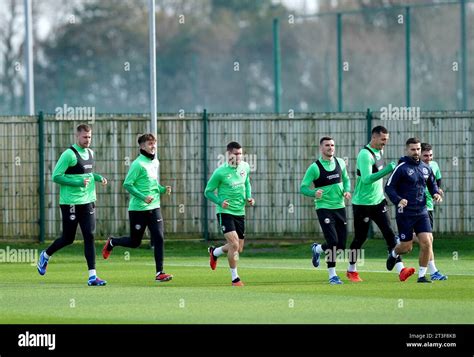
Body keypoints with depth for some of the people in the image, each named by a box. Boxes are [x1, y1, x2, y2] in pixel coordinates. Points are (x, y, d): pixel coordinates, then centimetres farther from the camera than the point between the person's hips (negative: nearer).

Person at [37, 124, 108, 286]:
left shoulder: (90, 153, 11)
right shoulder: (69, 154, -13)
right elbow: (56, 176, -14)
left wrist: (98, 177, 6)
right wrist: (78, 182, -21)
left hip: (88, 201, 6)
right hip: (71, 202, -6)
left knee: (89, 236, -4)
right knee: (68, 238, 4)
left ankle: (92, 276, -5)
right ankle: (45, 255, 34)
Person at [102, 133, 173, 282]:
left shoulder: (155, 162, 11)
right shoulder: (138, 164, -13)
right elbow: (127, 184, -15)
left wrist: (163, 189, 4)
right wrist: (143, 197, -24)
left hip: (154, 208, 6)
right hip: (138, 209, -6)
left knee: (159, 238, -8)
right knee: (135, 242, 7)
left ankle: (159, 273, -5)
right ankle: (112, 242, 36)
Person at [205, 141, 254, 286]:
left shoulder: (245, 167, 2)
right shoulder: (220, 172, -14)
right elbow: (208, 191, -6)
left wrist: (249, 197, 4)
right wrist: (220, 202, -22)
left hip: (240, 212, 6)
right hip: (225, 212, -6)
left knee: (238, 249, 11)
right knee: (234, 244, -18)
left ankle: (214, 252, 41)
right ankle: (235, 278, -5)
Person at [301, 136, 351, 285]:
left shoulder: (340, 162, 6)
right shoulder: (315, 167, -9)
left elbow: (346, 179, 21)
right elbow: (303, 188, -8)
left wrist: (347, 191, 0)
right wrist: (314, 193, -29)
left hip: (339, 206, 5)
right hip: (324, 208, -5)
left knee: (341, 245, 4)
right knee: (333, 241, -16)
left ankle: (317, 249, 34)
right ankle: (332, 275, -3)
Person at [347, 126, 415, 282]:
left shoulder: (379, 151, 8)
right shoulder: (365, 154, -19)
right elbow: (367, 179, -30)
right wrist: (386, 170, -36)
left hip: (378, 201, 7)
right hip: (362, 203, -7)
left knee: (389, 234, -7)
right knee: (360, 238, 6)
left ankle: (401, 270, -16)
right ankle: (351, 271, 26)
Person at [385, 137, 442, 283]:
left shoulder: (425, 168, 8)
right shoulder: (401, 168, -9)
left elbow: (432, 184, 24)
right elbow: (389, 187, -9)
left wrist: (436, 193, 2)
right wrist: (398, 200, -26)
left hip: (422, 212, 4)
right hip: (405, 213, -4)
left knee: (426, 243, -9)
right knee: (407, 247, 1)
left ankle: (422, 275, 2)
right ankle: (394, 254, 37)